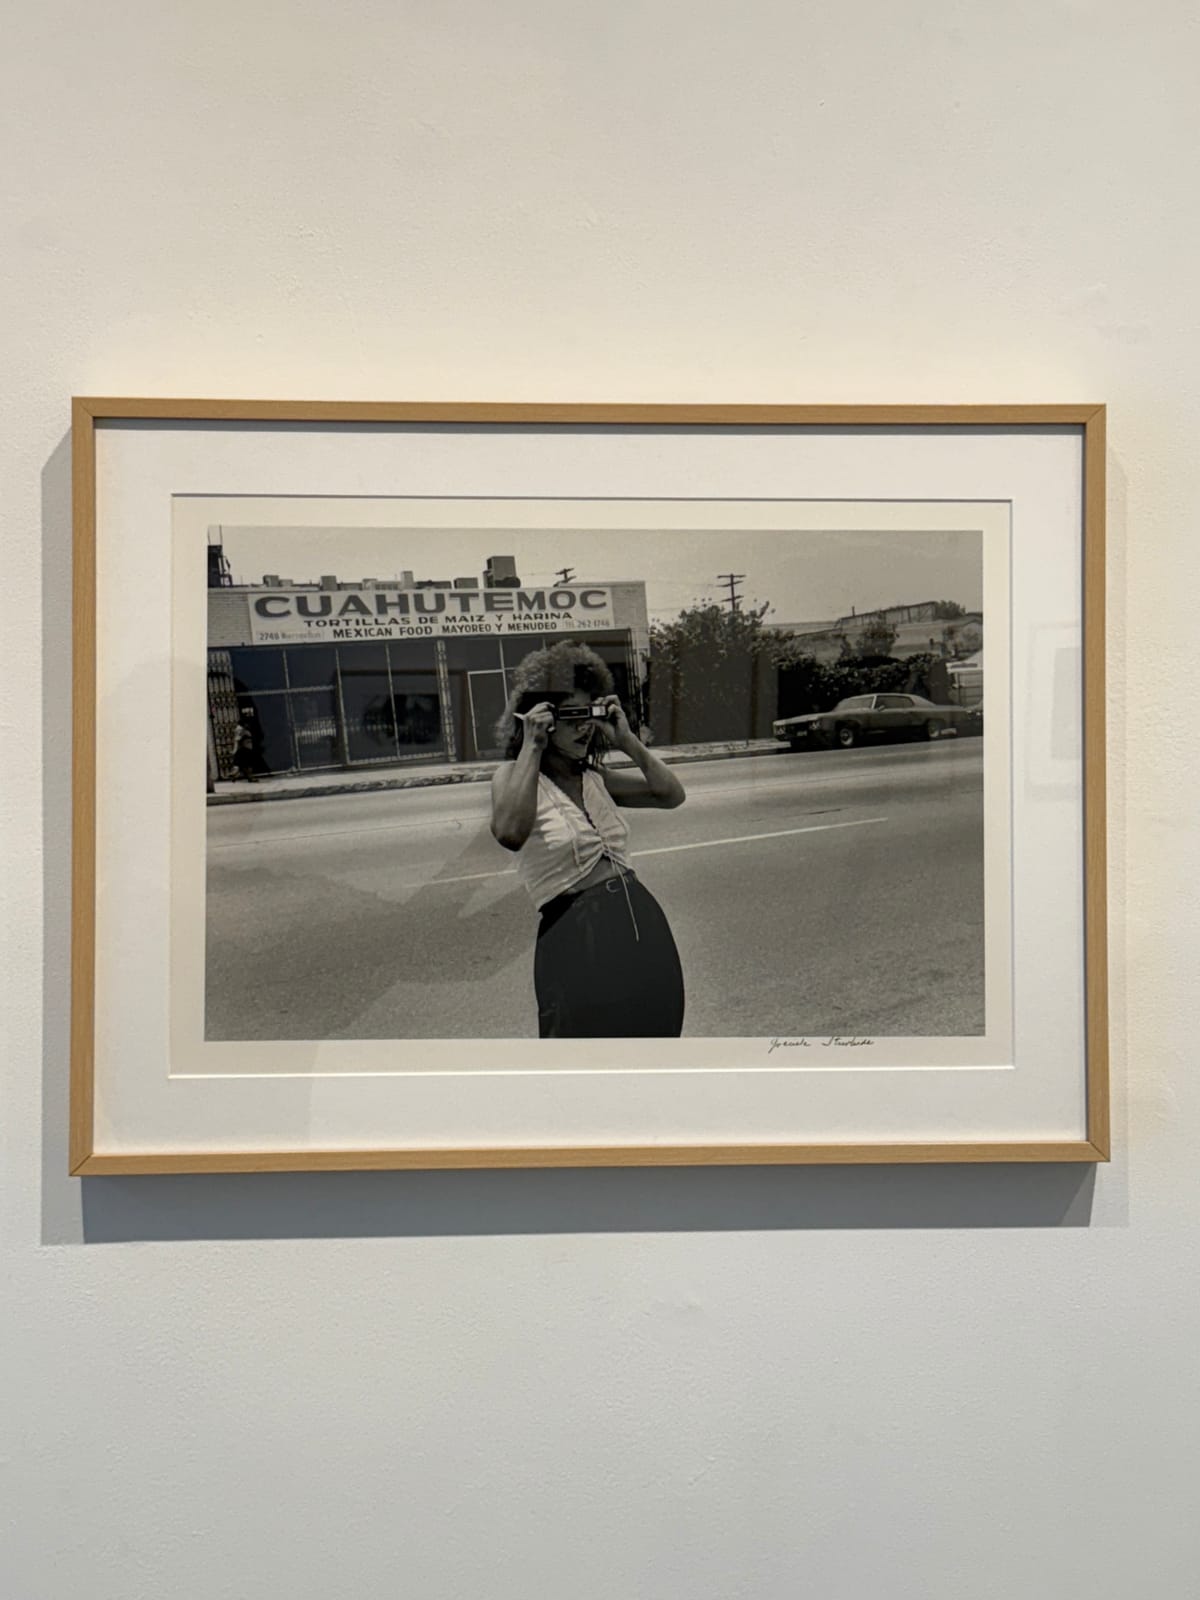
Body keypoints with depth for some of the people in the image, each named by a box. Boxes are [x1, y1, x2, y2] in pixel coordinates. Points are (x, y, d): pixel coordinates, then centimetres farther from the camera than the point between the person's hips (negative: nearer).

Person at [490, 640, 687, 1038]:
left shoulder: (594, 777, 12)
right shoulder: (516, 775, -5)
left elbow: (671, 793, 9)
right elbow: (509, 833, -27)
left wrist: (626, 739, 2)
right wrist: (532, 747, -20)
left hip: (644, 927, 6)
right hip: (579, 940, -6)